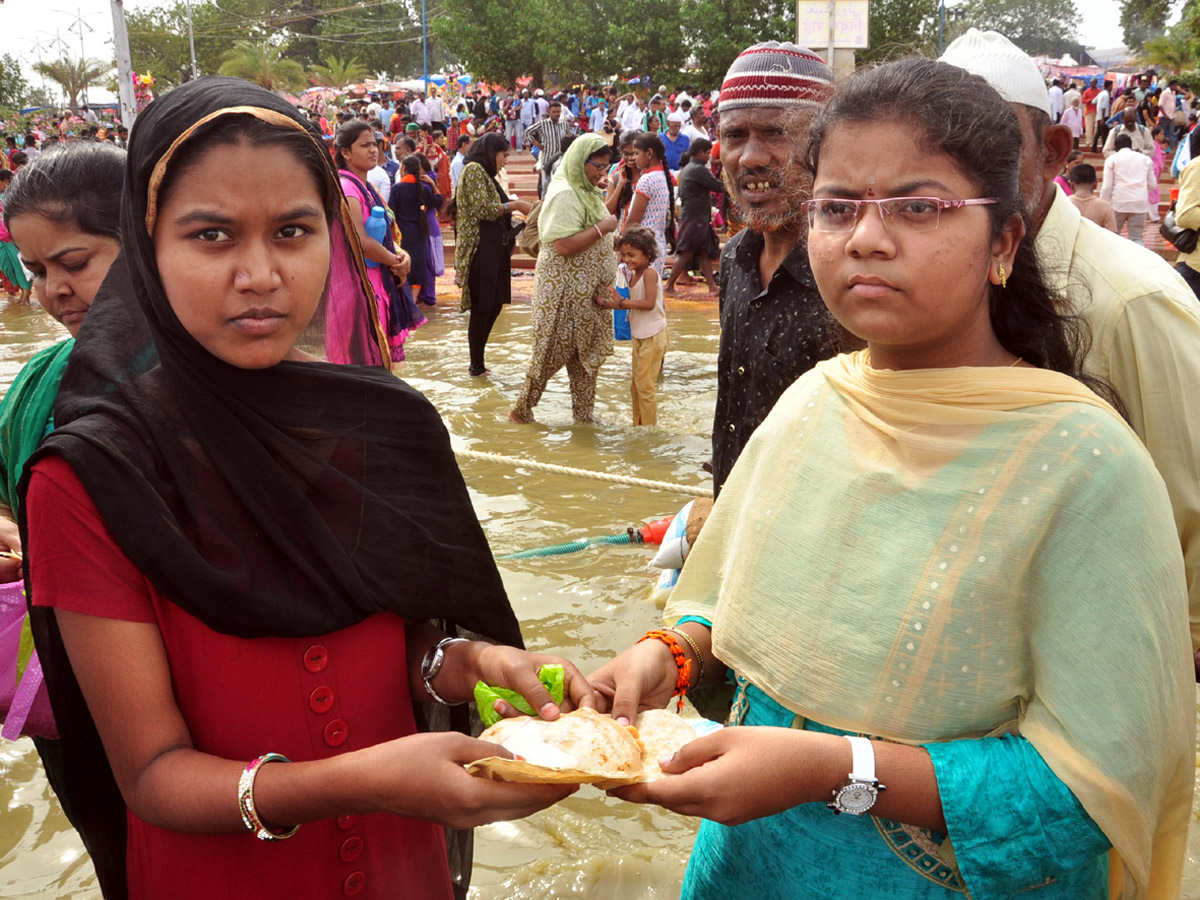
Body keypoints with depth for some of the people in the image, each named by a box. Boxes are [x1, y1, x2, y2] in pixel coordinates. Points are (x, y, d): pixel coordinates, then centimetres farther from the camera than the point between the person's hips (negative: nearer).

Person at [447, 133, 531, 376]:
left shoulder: (485, 174, 20)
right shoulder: (473, 170, -8)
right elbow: (483, 209, -17)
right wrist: (515, 204, -12)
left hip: (494, 249, 10)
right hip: (480, 250, -10)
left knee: (494, 304, 11)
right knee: (482, 308, -4)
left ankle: (478, 363, 18)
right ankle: (477, 366, 6)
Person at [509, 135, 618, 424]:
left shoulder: (587, 192, 13)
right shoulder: (564, 195, -18)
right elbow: (564, 245, -27)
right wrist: (603, 227, -21)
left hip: (587, 291, 9)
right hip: (564, 289, -9)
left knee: (586, 352, 13)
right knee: (552, 352, 0)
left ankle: (583, 414, 23)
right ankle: (522, 409, 15)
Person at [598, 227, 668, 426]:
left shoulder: (650, 273, -17)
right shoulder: (632, 275, 8)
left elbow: (649, 303, -26)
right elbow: (630, 303, 6)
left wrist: (622, 302, -26)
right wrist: (606, 303, -7)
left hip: (653, 336, -9)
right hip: (639, 336, 9)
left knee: (645, 384, -5)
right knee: (636, 385, 16)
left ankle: (649, 427, 5)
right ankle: (637, 425, 26)